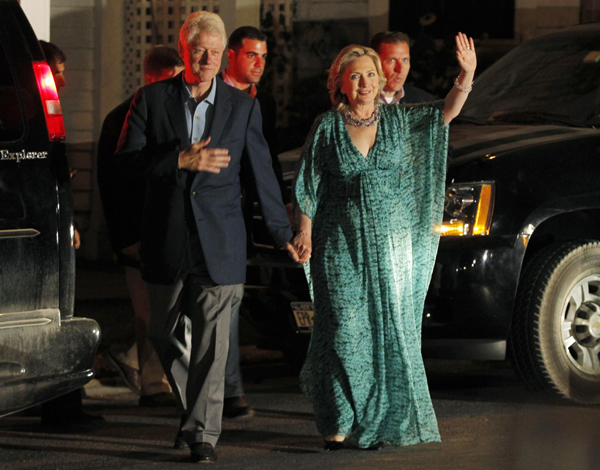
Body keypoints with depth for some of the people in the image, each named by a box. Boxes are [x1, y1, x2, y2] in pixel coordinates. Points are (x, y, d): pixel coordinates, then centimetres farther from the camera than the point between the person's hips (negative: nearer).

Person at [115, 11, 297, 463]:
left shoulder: (243, 106, 3)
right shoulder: (152, 98, 2)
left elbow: (262, 172, 10)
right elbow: (127, 160, -3)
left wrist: (283, 233, 14)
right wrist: (181, 161, -16)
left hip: (219, 242, -1)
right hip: (166, 238, 2)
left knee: (212, 340, -7)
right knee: (166, 335, 12)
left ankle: (203, 431, -4)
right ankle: (191, 406, 34)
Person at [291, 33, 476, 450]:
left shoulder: (397, 120, 6)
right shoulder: (327, 127, 1)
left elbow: (446, 112, -4)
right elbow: (309, 186, 4)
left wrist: (467, 77, -21)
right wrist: (304, 231, -3)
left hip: (391, 243, 3)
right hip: (342, 244, -3)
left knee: (390, 329, 2)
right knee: (343, 331, -5)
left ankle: (379, 423, 11)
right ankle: (338, 426, 1)